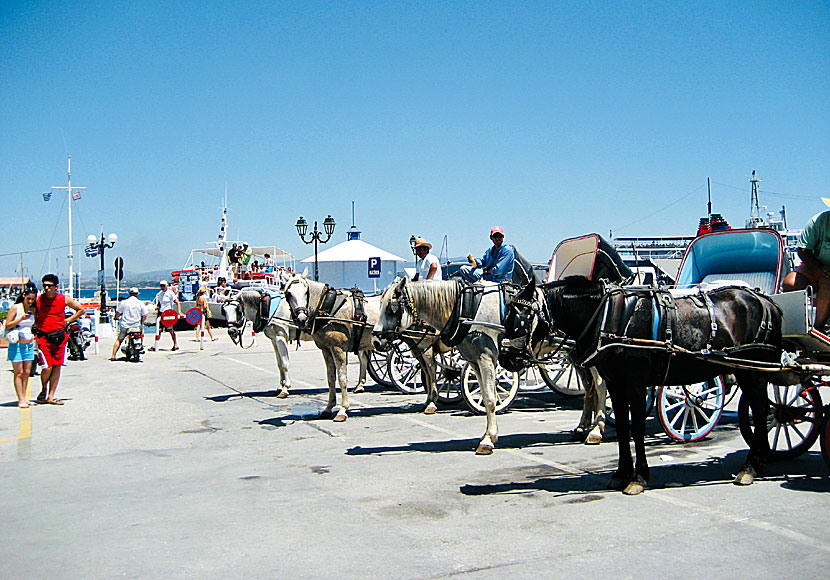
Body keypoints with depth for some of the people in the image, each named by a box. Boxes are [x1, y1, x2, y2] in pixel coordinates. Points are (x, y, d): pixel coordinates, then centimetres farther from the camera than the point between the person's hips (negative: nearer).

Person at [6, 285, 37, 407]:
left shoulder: (32, 309, 9)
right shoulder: (15, 307, -6)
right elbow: (7, 325, -8)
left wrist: (33, 334, 10)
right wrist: (21, 318, -18)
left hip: (29, 344, 5)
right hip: (16, 345, -5)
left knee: (27, 372, 6)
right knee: (19, 373, -4)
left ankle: (24, 398, 12)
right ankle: (20, 399, -2)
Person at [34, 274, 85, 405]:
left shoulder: (64, 299, 0)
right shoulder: (38, 300, -1)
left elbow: (81, 310, 13)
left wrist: (68, 321, 6)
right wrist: (37, 325, 2)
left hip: (59, 337, 2)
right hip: (43, 337, -2)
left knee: (57, 367, 3)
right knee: (47, 367, -9)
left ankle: (50, 396, 11)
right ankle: (44, 390, 20)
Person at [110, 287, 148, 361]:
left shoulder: (123, 302, 0)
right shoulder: (140, 303, -2)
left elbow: (117, 314, 5)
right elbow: (144, 316, -1)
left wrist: (117, 318, 27)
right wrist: (141, 323, 17)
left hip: (124, 325, 0)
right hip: (136, 325, 0)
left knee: (119, 340, 18)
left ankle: (113, 356, 10)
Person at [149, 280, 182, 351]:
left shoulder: (170, 293, -5)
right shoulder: (159, 294, 14)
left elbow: (178, 303, -9)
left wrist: (179, 312, -20)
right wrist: (157, 306, 5)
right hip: (160, 313, 6)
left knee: (170, 330, -4)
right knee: (158, 329, 0)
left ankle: (176, 345, 5)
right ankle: (155, 346, 0)